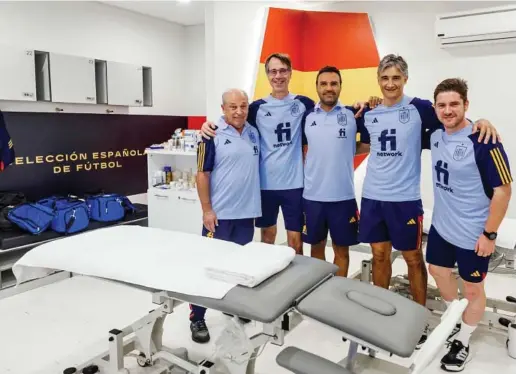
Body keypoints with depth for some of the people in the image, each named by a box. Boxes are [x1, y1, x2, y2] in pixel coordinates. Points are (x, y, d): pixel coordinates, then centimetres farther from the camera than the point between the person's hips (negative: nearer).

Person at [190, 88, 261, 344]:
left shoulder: (254, 133, 7)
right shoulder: (213, 135, -8)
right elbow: (202, 173, -9)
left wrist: (255, 206, 12)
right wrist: (206, 210, -13)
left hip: (247, 212, 5)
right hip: (219, 214, -5)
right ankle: (197, 318, 14)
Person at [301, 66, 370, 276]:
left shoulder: (353, 114, -1)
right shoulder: (307, 117, 5)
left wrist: (348, 151, -4)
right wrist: (300, 180, 5)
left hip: (343, 196, -1)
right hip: (312, 195, 2)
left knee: (341, 249, 11)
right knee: (316, 246, 15)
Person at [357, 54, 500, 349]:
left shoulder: (419, 108, -5)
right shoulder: (369, 114, 8)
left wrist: (480, 121, -18)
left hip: (405, 198, -3)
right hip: (372, 196, 4)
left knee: (413, 258, 9)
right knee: (379, 254, 14)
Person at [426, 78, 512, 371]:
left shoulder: (484, 141, -22)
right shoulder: (435, 136, -3)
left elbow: (503, 189, -18)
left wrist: (490, 233, -15)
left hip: (473, 234, -6)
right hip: (441, 226, 7)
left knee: (473, 288, 12)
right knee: (438, 270, 22)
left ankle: (463, 342, 33)